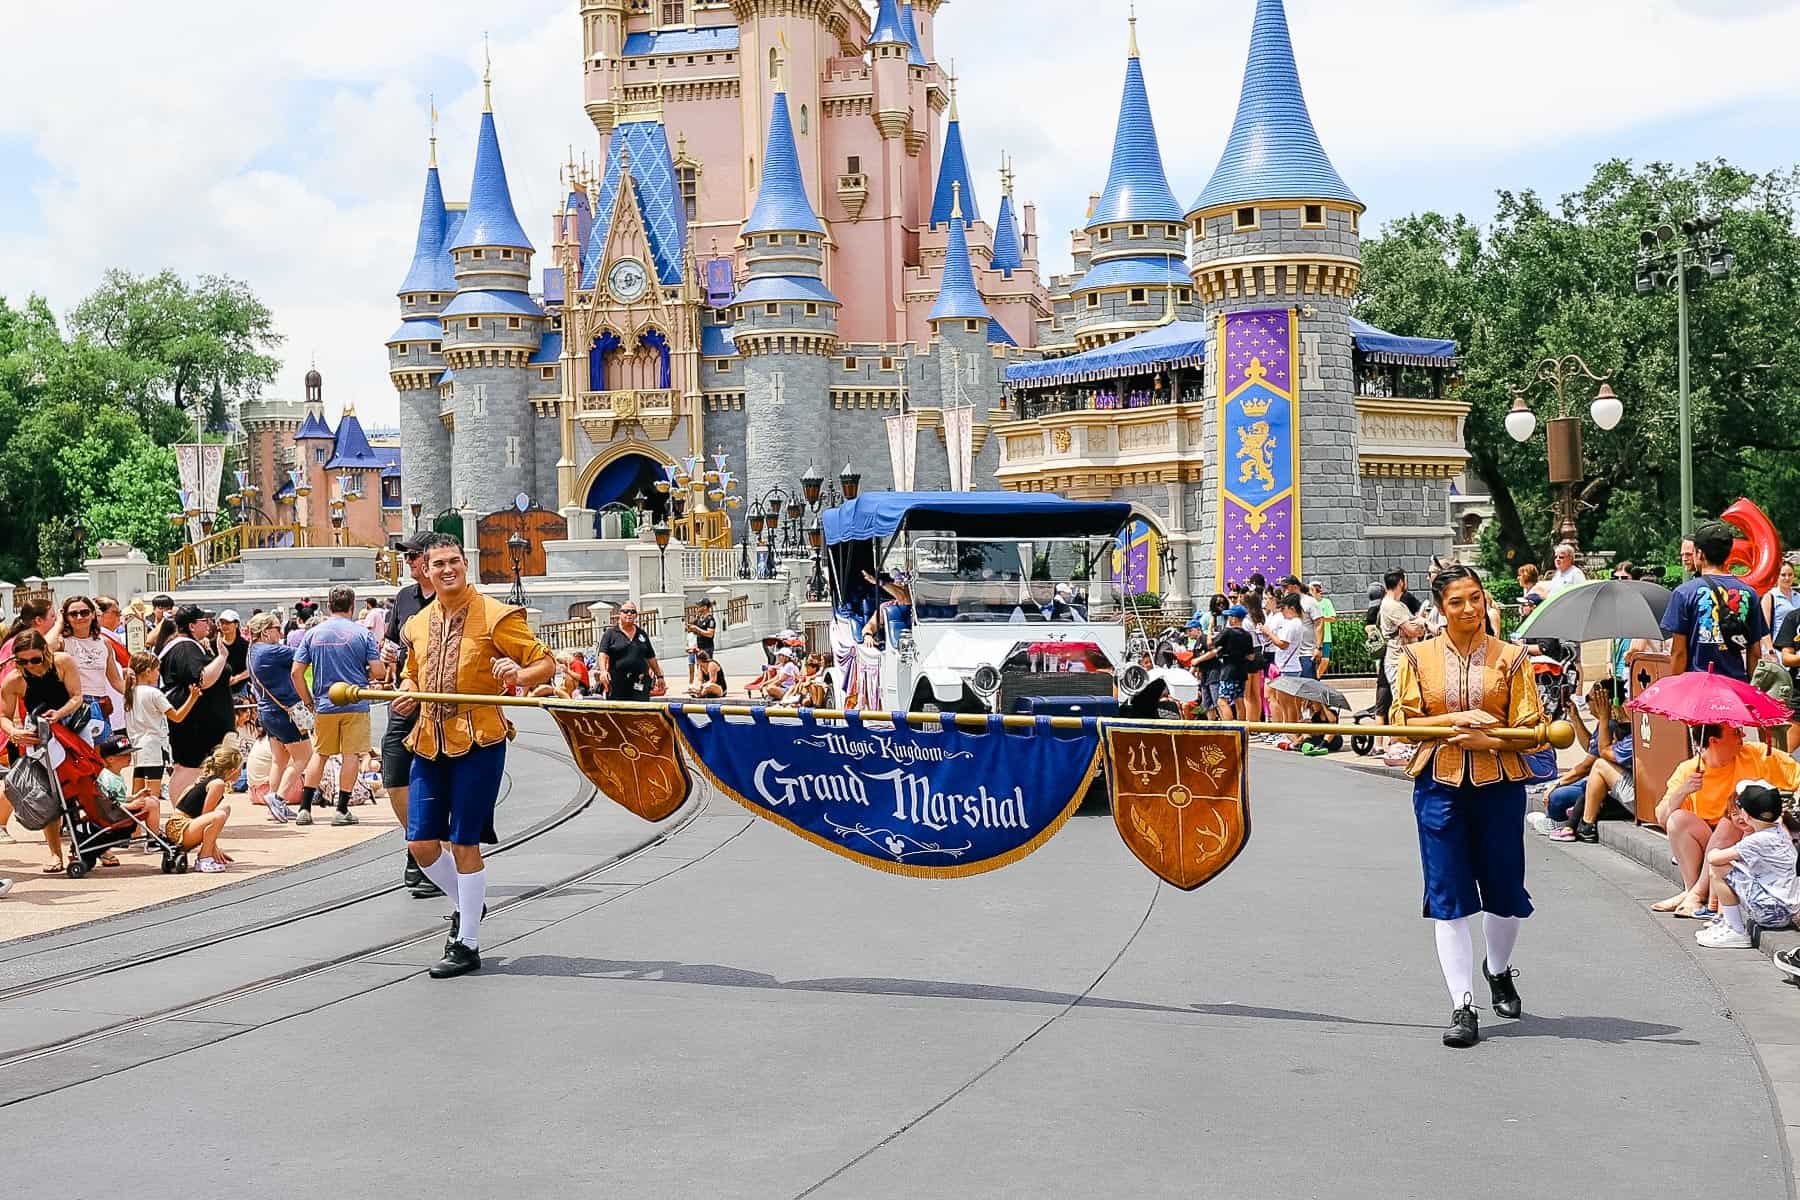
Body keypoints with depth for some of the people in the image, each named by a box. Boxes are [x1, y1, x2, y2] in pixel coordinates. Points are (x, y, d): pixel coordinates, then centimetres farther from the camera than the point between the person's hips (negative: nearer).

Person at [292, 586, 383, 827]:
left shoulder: (312, 634, 2)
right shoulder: (361, 633, -5)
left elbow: (296, 672, 1)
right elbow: (378, 671, -8)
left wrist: (308, 701, 10)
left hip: (324, 705, 3)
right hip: (355, 705, -3)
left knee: (319, 754, 13)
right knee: (351, 754, 4)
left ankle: (305, 809, 10)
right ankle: (342, 810, 4)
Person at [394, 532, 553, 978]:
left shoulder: (495, 616, -5)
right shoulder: (417, 625, 13)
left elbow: (545, 662, -3)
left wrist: (519, 676, -25)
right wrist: (406, 693, 5)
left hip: (478, 741, -6)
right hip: (429, 743, 6)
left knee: (464, 842, -4)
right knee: (421, 843, 5)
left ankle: (467, 945, 7)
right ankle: (468, 904, 32)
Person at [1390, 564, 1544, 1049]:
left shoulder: (1510, 657, 1)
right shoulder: (1419, 657, 3)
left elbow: (1533, 730, -1)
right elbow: (1402, 721, -1)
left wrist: (1485, 740, -17)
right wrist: (1456, 719, -14)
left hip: (1499, 786, 0)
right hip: (1439, 786, 0)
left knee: (1505, 891, 12)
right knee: (1449, 898, -2)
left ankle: (1498, 972, 41)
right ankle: (1462, 1006, 2)